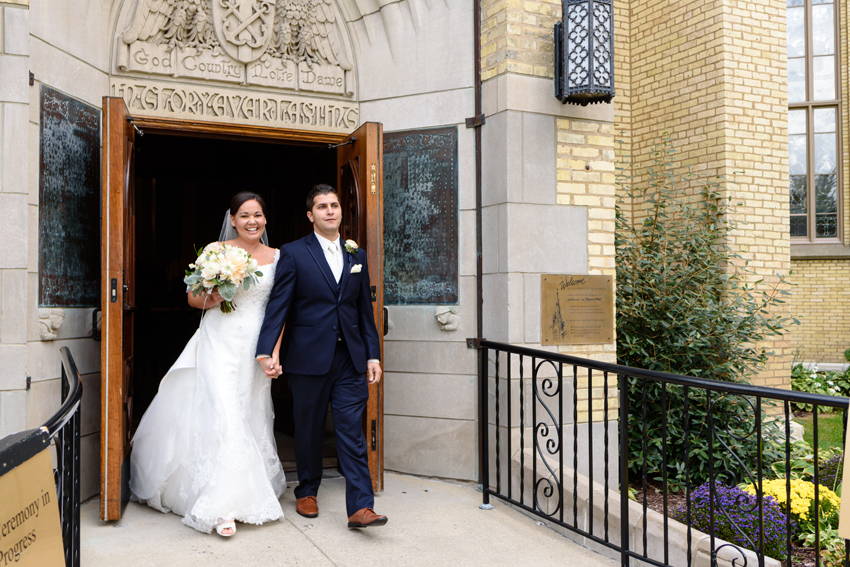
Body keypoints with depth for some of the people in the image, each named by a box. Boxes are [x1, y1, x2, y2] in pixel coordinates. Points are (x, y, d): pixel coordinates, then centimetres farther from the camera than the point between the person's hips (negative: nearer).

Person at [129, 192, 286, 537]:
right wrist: (211, 300, -16)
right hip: (221, 344, -3)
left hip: (257, 348, 3)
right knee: (225, 416, -11)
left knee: (253, 417, 10)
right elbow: (193, 297, 6)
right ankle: (223, 508, -5)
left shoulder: (277, 257, 7)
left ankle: (252, 493, 29)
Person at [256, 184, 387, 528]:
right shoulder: (294, 254, -1)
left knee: (352, 431, 0)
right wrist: (267, 351, -18)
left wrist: (372, 355, 8)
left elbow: (365, 309, 12)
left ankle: (360, 507, 2)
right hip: (309, 357, -2)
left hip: (350, 357, 3)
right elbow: (278, 305, -7)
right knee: (308, 429, 12)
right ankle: (307, 492, 32)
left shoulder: (356, 255, 11)